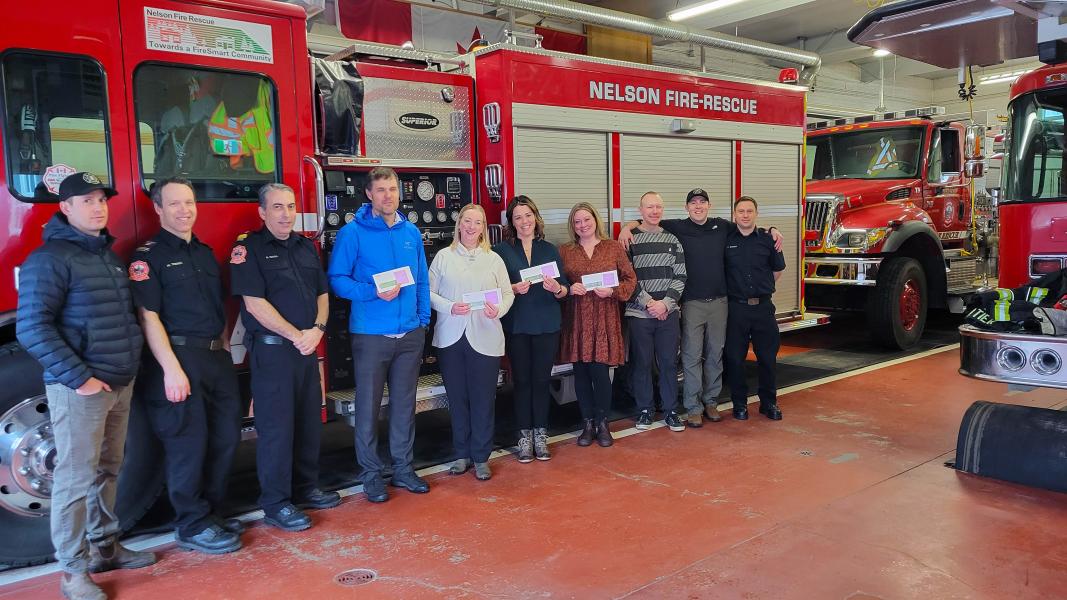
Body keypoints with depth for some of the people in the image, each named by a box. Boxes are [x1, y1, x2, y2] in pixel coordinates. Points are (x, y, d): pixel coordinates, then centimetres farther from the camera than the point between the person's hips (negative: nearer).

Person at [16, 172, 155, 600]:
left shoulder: (109, 256, 14)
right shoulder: (50, 258, -11)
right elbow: (32, 328, -18)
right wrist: (78, 377, -20)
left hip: (121, 383, 8)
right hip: (80, 388, -7)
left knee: (107, 471, 16)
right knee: (75, 478, 1)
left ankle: (104, 548, 30)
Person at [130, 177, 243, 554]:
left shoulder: (206, 253, 16)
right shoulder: (149, 256, -7)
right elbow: (148, 317, -14)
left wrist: (224, 348, 14)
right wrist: (171, 369, -20)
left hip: (217, 357, 8)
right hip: (179, 357, -8)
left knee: (225, 438, 12)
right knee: (188, 443, -1)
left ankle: (212, 512, 27)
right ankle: (192, 526, 11)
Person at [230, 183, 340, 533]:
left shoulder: (306, 247, 13)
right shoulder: (249, 248, -6)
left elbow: (322, 294, 13)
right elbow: (254, 303, -14)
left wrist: (317, 329, -5)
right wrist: (296, 336, -15)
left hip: (308, 347, 7)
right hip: (272, 349, -6)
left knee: (309, 421, 12)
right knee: (276, 426, -2)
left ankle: (306, 488, 26)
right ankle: (275, 504, 8)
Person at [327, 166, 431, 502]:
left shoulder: (411, 232, 9)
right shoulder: (352, 233, -5)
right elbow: (337, 278, -7)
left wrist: (423, 319, 8)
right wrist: (373, 292, -20)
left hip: (410, 334, 4)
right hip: (370, 335, -4)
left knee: (404, 404, 12)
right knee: (368, 406, 4)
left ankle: (403, 468, 25)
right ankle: (371, 474, 18)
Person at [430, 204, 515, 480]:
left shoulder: (494, 259, 7)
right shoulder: (444, 256, 4)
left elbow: (508, 293, 6)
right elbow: (429, 292, 1)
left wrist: (499, 310, -15)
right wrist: (450, 307, -15)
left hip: (485, 339, 0)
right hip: (451, 338, 0)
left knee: (484, 399, 3)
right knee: (457, 398, 9)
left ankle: (481, 457, 17)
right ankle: (462, 454, 24)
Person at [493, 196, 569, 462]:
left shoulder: (550, 250, 9)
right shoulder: (502, 250, 3)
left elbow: (564, 290, 7)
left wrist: (557, 288, -15)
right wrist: (513, 289, -17)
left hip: (547, 325, 2)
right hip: (516, 325, -1)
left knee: (542, 379, 5)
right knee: (522, 380, 3)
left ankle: (540, 435, 16)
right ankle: (525, 436, 13)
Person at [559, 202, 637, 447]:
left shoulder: (614, 247, 6)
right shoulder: (565, 251, 8)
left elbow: (630, 279, 6)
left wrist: (612, 291, -11)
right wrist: (569, 289, -9)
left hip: (604, 319, -1)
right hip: (576, 319, 2)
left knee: (600, 371, -4)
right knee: (581, 372, 5)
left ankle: (602, 422, 15)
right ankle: (587, 423, 20)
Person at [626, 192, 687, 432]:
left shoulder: (672, 239, 8)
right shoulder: (629, 239, -1)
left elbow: (680, 276, 4)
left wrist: (666, 303, -9)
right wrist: (648, 303, -12)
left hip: (668, 312, 2)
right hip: (638, 313, -2)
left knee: (669, 362, 8)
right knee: (641, 363, 6)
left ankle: (670, 410, 20)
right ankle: (645, 409, 20)